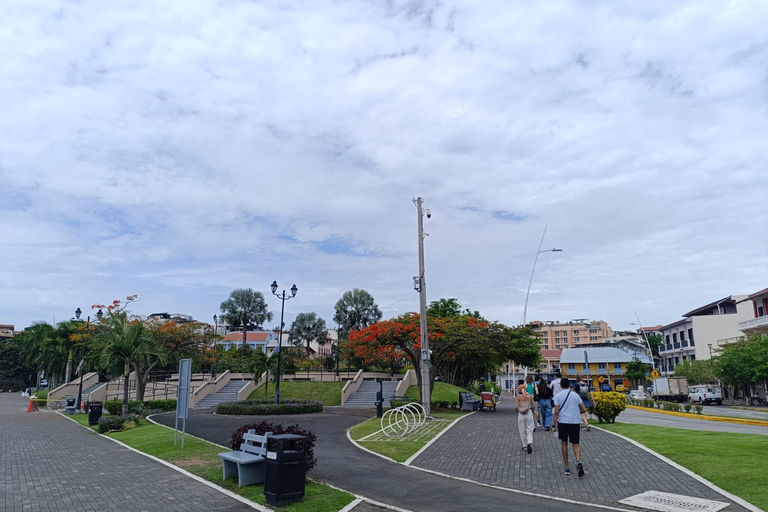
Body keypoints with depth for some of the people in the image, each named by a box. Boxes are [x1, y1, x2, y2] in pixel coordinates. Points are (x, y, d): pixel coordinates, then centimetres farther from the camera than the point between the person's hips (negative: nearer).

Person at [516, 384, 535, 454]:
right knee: (529, 430, 7)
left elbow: (516, 407, -12)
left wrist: (518, 412, 7)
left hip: (521, 414, -1)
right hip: (529, 414, 1)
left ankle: (525, 446, 18)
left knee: (522, 431, 12)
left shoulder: (518, 397, -6)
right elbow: (533, 406, -1)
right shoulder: (530, 396, -1)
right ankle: (529, 443, -16)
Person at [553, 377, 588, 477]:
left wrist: (554, 425, -4)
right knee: (575, 444, 9)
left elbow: (557, 412, -8)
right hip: (575, 422, 1)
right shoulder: (575, 395, 6)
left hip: (563, 422, -1)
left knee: (564, 443, 14)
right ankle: (578, 461, -19)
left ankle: (567, 468, 17)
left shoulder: (558, 396, -2)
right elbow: (584, 410, 5)